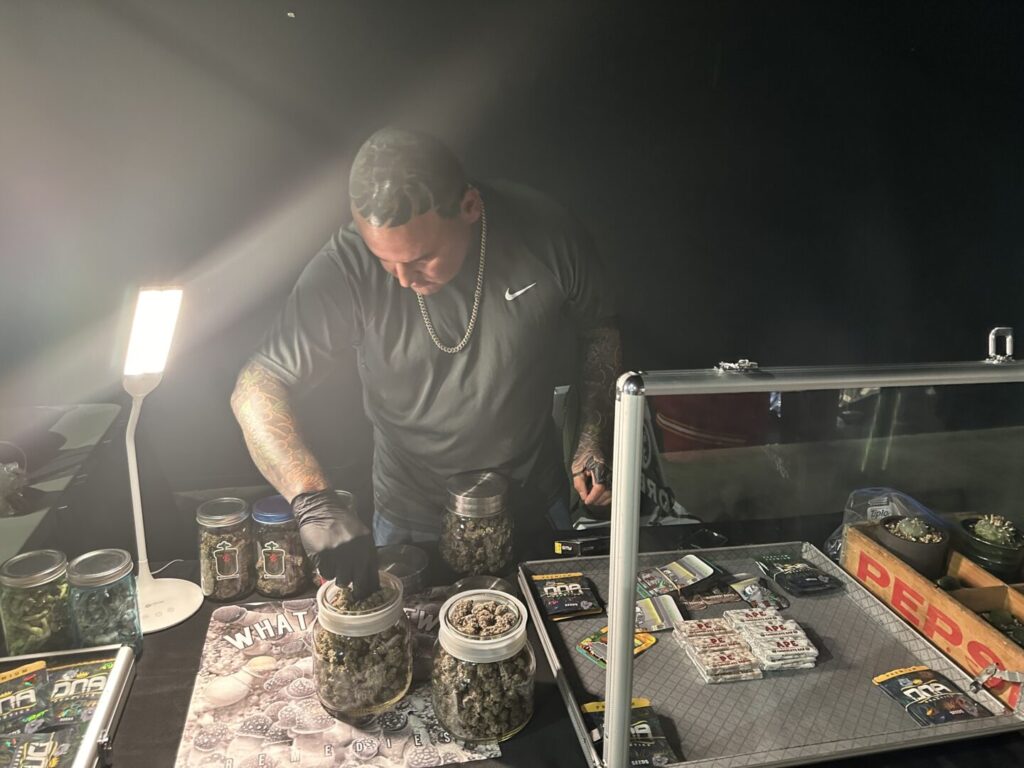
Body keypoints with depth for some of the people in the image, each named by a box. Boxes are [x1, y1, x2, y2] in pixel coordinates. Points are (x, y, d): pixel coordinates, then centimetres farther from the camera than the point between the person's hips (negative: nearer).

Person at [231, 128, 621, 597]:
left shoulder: (545, 234, -20)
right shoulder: (347, 268, -25)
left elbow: (598, 329, -1)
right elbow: (256, 390, -24)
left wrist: (593, 441, -10)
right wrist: (313, 501, -39)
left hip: (537, 505, 2)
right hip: (410, 523, -1)